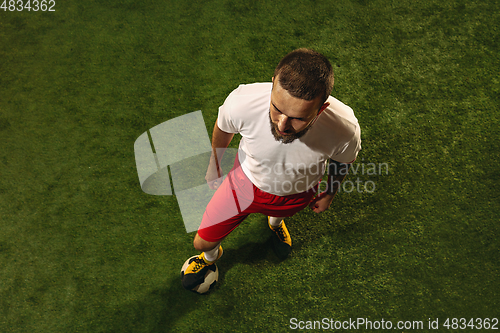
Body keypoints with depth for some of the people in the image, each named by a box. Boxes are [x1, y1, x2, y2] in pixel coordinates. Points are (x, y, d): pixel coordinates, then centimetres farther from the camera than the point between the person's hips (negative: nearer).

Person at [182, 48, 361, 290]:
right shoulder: (242, 102, -40)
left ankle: (275, 222, 77)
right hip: (247, 179, 0)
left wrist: (330, 193, 7)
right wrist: (214, 164, 5)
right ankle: (210, 257, 54)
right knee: (202, 242, 13)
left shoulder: (345, 129, -39)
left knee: (281, 211, 35)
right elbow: (223, 127, -12)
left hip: (297, 194, 1)